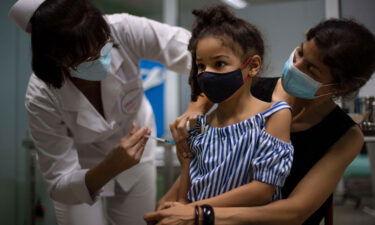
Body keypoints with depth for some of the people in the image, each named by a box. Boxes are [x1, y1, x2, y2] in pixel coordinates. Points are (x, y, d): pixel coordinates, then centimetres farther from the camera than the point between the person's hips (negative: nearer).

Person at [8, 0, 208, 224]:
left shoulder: (123, 31, -33)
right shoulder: (42, 96, -33)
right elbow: (60, 186, -29)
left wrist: (196, 108, -53)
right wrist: (111, 167, -47)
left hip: (134, 155, 2)